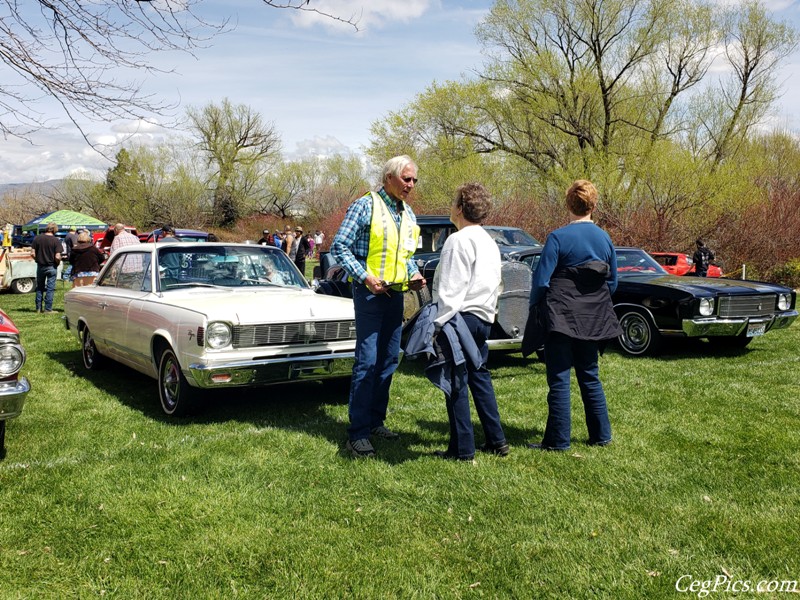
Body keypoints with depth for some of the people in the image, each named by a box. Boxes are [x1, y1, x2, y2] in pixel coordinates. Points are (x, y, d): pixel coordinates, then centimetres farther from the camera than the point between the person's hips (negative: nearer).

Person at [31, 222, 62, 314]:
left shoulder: (37, 238, -3)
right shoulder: (56, 241, -13)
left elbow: (33, 253, -4)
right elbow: (57, 257, -18)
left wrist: (38, 260, 13)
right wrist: (58, 263, 2)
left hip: (40, 266, 4)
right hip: (51, 267, -3)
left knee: (39, 288, 16)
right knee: (50, 288, 3)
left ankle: (38, 308, 20)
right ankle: (48, 309, 4)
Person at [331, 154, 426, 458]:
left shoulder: (408, 214, 13)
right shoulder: (366, 205, -9)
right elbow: (339, 246, -12)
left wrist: (414, 275, 3)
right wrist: (365, 277, -20)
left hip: (396, 293, 8)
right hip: (370, 292, -8)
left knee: (389, 360, 12)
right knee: (367, 362, -9)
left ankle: (376, 421, 25)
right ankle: (357, 433, -3)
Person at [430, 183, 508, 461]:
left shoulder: (459, 240, -12)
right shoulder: (489, 243, 16)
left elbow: (451, 287, -18)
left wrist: (438, 323, -17)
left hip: (461, 317, -9)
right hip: (483, 318, 9)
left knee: (457, 381, -2)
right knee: (479, 376, 17)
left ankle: (462, 448, 3)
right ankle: (496, 441, 22)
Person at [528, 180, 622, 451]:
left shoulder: (558, 237, -11)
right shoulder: (605, 239, 5)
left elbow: (541, 279, -13)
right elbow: (612, 283, 12)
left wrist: (535, 306, 3)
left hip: (561, 317, -5)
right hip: (592, 319, 6)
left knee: (559, 379, 0)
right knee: (590, 376, 17)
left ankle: (557, 441, 5)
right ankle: (601, 435, 24)